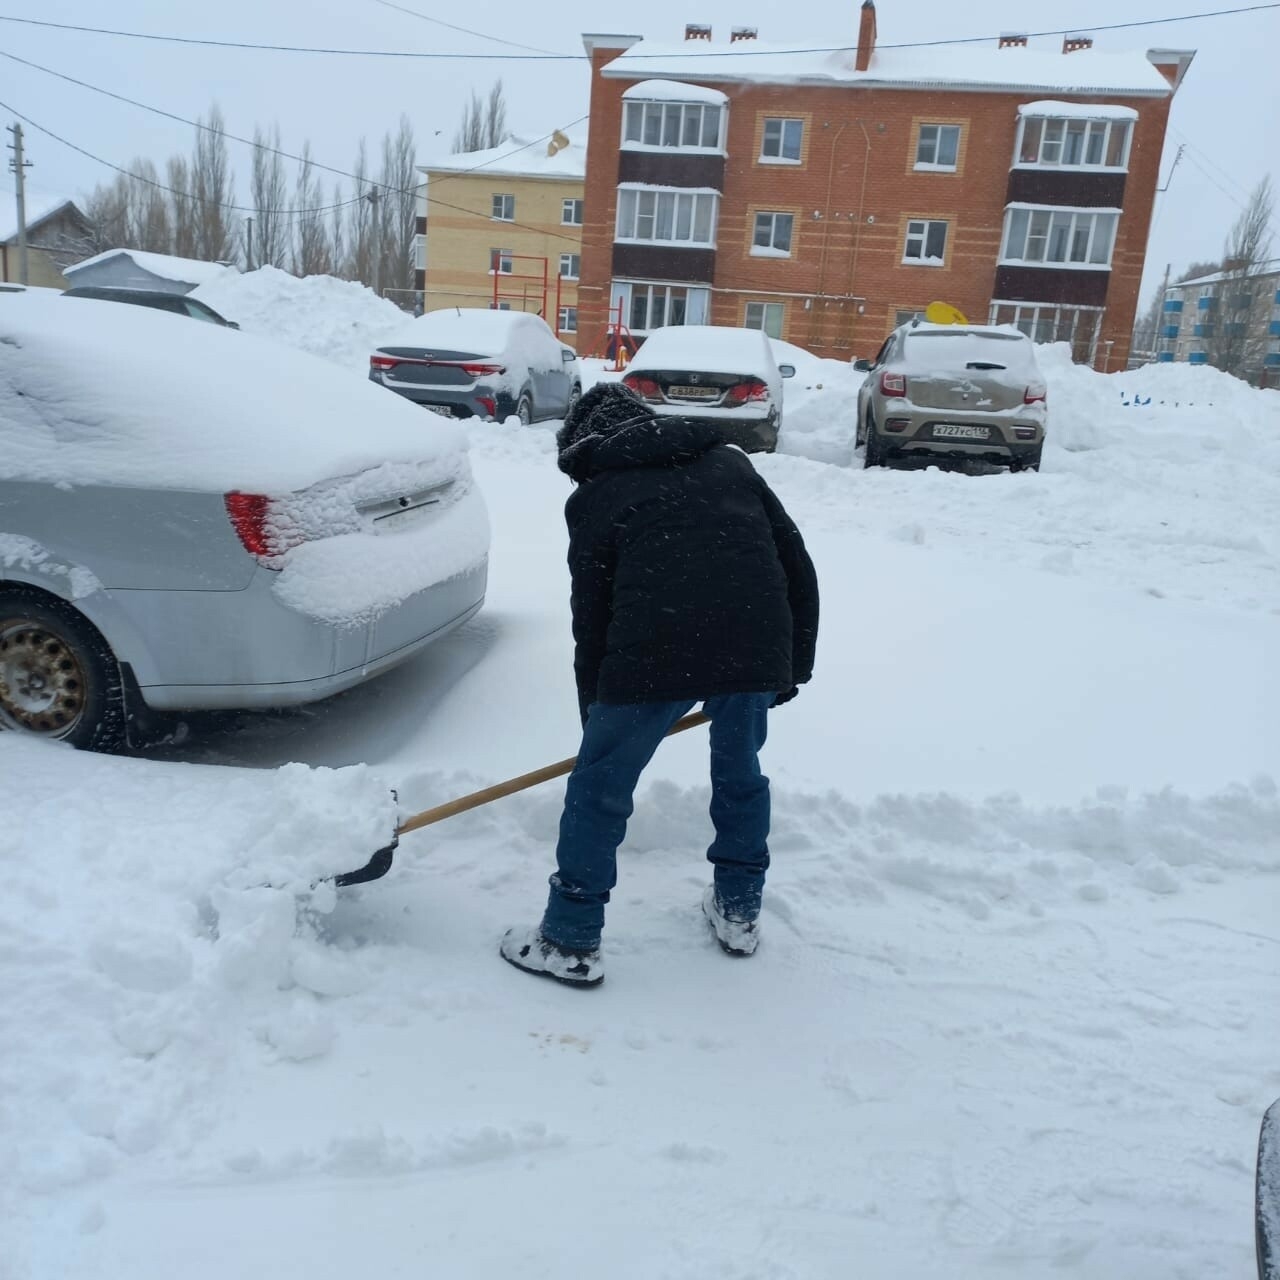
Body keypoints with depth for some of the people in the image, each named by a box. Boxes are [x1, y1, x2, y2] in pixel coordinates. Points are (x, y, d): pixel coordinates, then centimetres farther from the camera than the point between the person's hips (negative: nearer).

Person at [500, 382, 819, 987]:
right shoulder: (730, 461, 24)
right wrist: (793, 663, 26)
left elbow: (591, 617, 13)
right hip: (757, 649, 5)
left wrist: (594, 713, 24)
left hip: (656, 654, -4)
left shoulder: (595, 497, 15)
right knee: (741, 772, 26)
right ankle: (739, 912, 40)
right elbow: (799, 569, 19)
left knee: (598, 788, 12)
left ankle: (570, 941, 22)